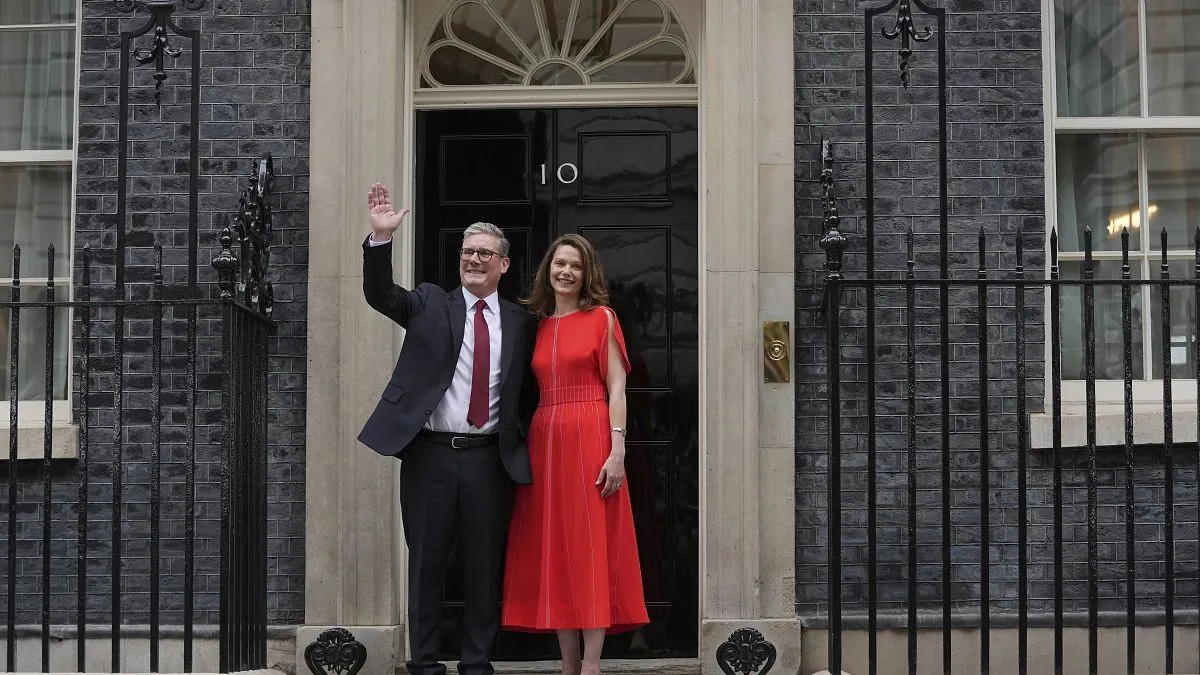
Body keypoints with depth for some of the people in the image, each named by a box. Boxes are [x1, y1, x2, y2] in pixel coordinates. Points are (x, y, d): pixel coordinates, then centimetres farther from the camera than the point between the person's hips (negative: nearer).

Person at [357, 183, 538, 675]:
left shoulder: (520, 322, 9)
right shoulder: (430, 304, 7)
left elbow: (526, 392, 13)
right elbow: (379, 294, -7)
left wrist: (522, 441, 0)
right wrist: (381, 237, -20)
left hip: (489, 457, 1)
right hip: (430, 452, -1)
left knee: (484, 567, 6)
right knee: (426, 564, 6)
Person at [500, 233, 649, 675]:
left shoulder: (601, 318, 2)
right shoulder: (537, 325, 15)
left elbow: (617, 388, -5)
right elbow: (536, 390, 14)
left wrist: (617, 451, -14)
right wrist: (525, 447, 3)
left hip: (590, 438, -5)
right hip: (543, 440, 5)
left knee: (591, 548, -4)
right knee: (553, 551, 4)